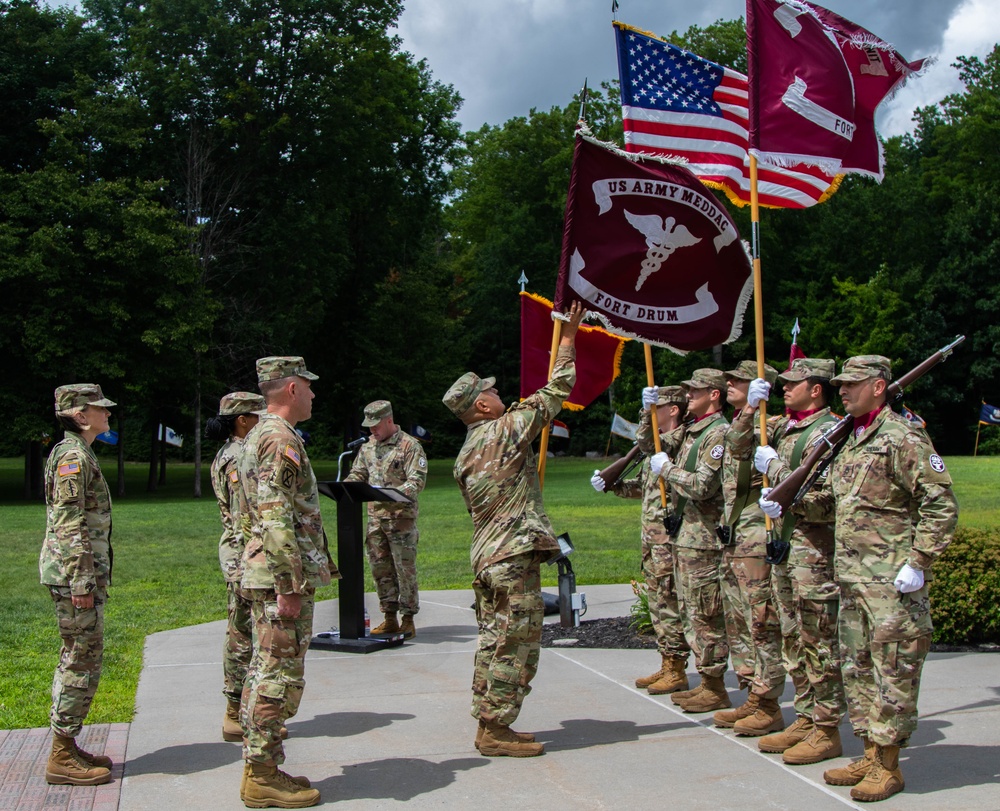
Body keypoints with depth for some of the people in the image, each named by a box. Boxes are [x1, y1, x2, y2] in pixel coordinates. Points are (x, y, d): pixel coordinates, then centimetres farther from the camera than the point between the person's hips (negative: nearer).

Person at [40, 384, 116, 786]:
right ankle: (62, 758, 2)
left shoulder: (78, 453, 17)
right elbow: (70, 524, -20)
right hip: (74, 572, -10)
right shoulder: (73, 456, -14)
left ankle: (66, 748, 22)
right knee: (82, 661, -5)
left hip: (83, 574, 10)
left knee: (78, 659, 14)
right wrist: (81, 583, -21)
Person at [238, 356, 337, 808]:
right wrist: (290, 587, -24)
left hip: (264, 572, 11)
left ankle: (258, 768, 22)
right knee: (281, 676, -5)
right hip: (282, 575, -11)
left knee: (266, 671, 14)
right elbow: (277, 519, -23)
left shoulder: (258, 436, 18)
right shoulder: (281, 440, -16)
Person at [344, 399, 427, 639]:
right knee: (380, 569, 8)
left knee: (405, 569, -3)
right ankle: (389, 618, 17)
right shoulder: (368, 446, 14)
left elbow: (417, 480, -13)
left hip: (401, 516, -6)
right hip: (375, 517, 7)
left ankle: (408, 620, 4)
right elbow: (358, 473, 19)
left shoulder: (410, 446, -7)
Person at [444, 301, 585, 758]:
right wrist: (568, 339, 4)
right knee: (516, 644, -3)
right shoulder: (505, 431, -10)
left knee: (493, 641, 13)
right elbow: (555, 392, -6)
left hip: (485, 557, 9)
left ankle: (489, 725, 18)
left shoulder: (465, 455, 14)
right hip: (514, 557, -9)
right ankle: (496, 731, 0)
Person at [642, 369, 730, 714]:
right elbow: (646, 443, 22)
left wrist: (666, 467, -11)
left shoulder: (719, 434, -15)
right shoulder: (688, 431, 14)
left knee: (706, 615, -4)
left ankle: (715, 689, 4)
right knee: (694, 612, 14)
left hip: (704, 538, -10)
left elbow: (701, 486, -23)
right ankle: (706, 681, 22)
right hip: (684, 535, 10)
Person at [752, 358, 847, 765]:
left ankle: (827, 730, 6)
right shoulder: (784, 428, 13)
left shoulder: (829, 431, -13)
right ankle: (806, 719, 23)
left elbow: (824, 499, -23)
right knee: (794, 640, 14)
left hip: (814, 549, -9)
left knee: (819, 642, -2)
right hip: (783, 544, 9)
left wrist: (775, 468, -16)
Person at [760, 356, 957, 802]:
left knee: (892, 669, -2)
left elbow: (941, 504, -15)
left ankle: (888, 765, 7)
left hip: (891, 578, -9)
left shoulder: (903, 438, -11)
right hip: (851, 574, 9)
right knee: (856, 666, 13)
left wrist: (917, 562, -18)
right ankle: (871, 753, 23)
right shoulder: (851, 440, 16)